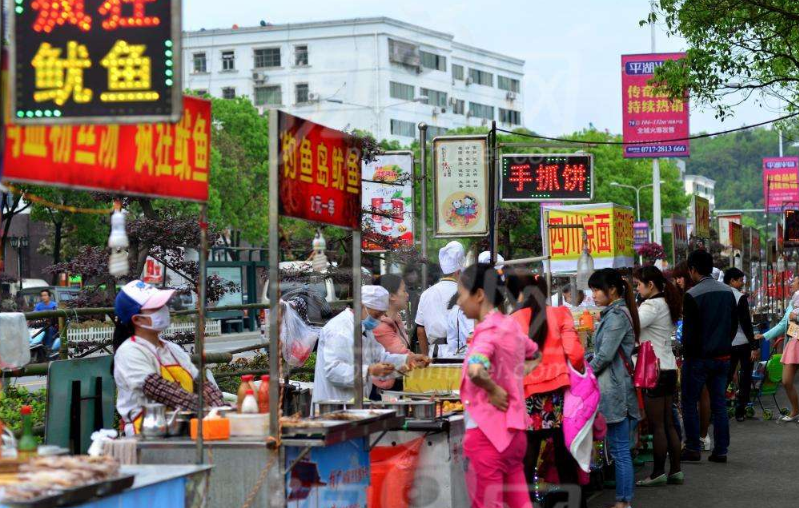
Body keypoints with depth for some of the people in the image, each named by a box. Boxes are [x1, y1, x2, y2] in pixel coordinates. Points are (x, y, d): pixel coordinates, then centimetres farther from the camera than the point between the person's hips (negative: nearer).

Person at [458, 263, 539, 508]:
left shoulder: (488, 330, -16)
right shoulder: (511, 325, 8)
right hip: (514, 429, 8)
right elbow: (536, 355, 30)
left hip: (487, 432, -8)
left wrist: (493, 390, -19)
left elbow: (475, 371, -37)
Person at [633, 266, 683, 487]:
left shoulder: (652, 305, -14)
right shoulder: (666, 304, 14)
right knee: (668, 424, 12)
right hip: (669, 368, 9)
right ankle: (675, 471, 15)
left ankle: (658, 473, 3)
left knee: (657, 425, -3)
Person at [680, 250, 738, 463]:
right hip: (723, 357, 6)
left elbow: (689, 331, -13)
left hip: (699, 357, -6)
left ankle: (693, 449, 4)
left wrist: (686, 355, -3)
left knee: (689, 402, 5)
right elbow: (734, 325, 11)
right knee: (719, 404, 9)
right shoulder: (728, 292, 5)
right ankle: (720, 450, 9)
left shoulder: (692, 295, -14)